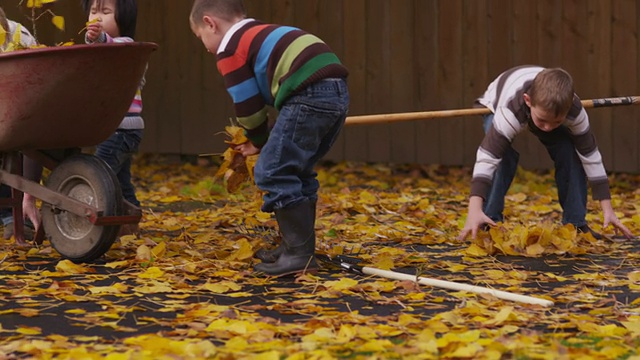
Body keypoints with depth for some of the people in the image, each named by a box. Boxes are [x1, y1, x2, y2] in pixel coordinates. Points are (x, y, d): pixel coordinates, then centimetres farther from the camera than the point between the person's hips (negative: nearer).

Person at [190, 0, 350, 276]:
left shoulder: (230, 50, 5)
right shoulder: (265, 35, 32)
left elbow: (248, 106, 6)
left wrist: (258, 141, 23)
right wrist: (263, 139, 28)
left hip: (309, 95, -9)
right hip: (337, 91, 9)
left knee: (273, 173, -3)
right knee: (296, 172, 21)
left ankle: (300, 255, -6)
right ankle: (297, 246, 24)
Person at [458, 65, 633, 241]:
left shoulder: (574, 110, -37)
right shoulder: (510, 110, -49)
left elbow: (590, 155, -29)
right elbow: (487, 155, -54)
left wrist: (607, 210, -30)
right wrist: (475, 210, -64)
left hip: (546, 108, 3)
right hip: (496, 106, -3)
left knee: (570, 154, -19)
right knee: (503, 156, -31)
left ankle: (575, 223, -6)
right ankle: (488, 223, -21)